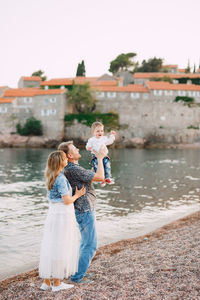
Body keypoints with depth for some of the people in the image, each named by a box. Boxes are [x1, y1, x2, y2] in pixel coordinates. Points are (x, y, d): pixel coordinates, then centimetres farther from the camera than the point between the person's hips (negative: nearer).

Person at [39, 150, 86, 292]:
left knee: (50, 247, 12)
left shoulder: (51, 177, 9)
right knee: (60, 248, 2)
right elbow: (67, 200, -17)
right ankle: (57, 283, 12)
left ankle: (46, 281, 20)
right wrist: (77, 195, 0)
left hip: (53, 213, 8)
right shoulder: (61, 179, -18)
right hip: (63, 214, -8)